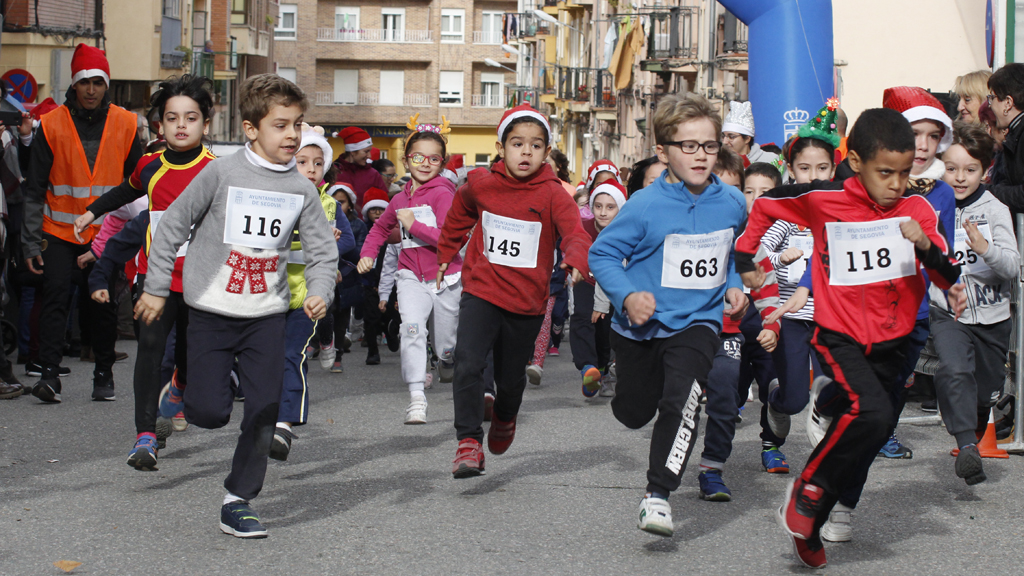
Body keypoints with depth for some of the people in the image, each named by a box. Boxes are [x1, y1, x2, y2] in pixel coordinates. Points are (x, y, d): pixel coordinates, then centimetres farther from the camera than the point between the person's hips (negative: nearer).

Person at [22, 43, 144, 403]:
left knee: (103, 303, 5)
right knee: (56, 294, -13)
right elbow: (35, 189, 0)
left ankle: (104, 374, 19)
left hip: (107, 232, 1)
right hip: (61, 230, -1)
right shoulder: (52, 124, -2)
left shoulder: (124, 124, 2)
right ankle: (49, 373, -13)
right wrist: (31, 241, -5)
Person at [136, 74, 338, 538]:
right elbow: (173, 225, -2)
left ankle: (238, 500, 12)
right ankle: (174, 399, 27)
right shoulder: (222, 174, -8)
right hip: (211, 309, -3)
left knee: (264, 410, -2)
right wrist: (156, 288, -1)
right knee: (212, 412, -9)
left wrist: (319, 292, -14)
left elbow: (322, 248, 5)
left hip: (267, 313, 3)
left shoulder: (301, 190, 2)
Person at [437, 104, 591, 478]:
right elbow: (459, 216, 21)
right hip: (481, 292, 0)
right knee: (468, 365, -19)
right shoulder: (480, 185, -2)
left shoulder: (553, 195, -10)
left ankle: (505, 418, 49)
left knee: (511, 378, 15)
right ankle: (469, 442, -12)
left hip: (527, 303, 0)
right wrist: (445, 256, 26)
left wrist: (577, 261, -46)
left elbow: (576, 234, -25)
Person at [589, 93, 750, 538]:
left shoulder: (732, 203, -2)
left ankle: (658, 494, -18)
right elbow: (602, 253, -11)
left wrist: (733, 286, 2)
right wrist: (627, 296, -25)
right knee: (634, 413, 16)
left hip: (696, 322, 1)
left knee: (682, 397, -26)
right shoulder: (645, 207, -16)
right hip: (642, 324, -1)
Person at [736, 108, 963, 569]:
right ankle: (808, 490, -7)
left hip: (891, 344, 4)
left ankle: (809, 526, 26)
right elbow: (764, 205, 6)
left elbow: (949, 279, -11)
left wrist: (927, 246, -30)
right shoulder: (824, 201, -10)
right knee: (871, 413, -28)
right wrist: (745, 259, 8)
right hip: (840, 339, -4)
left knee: (873, 434, 10)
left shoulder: (917, 210, -5)